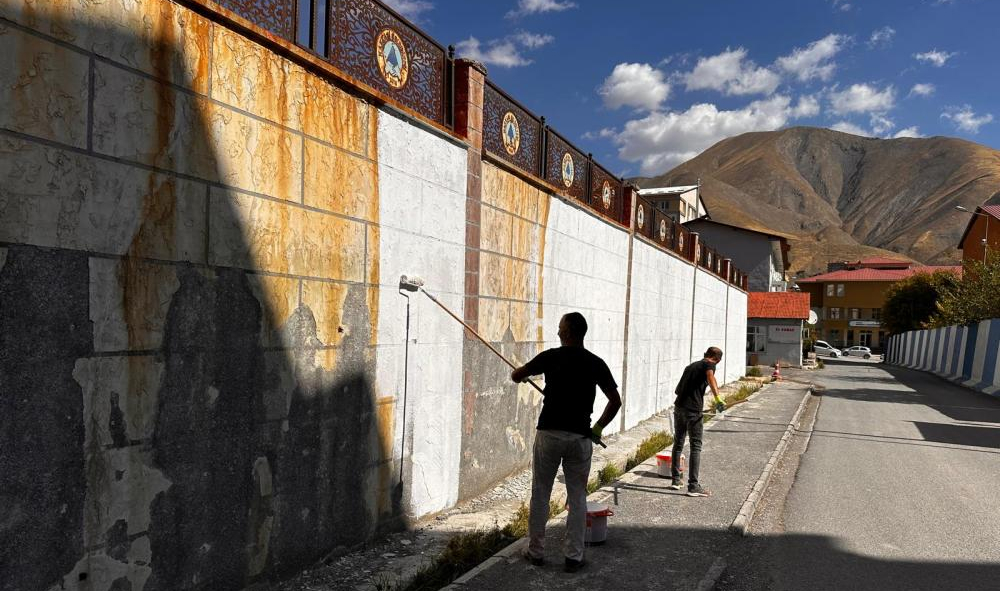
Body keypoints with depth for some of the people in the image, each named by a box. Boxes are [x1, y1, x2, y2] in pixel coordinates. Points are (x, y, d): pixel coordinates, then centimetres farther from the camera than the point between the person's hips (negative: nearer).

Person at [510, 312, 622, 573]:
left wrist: (520, 373, 29)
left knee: (540, 494, 12)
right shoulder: (596, 363, 1)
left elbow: (516, 376, 6)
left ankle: (536, 552, 21)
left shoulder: (551, 357, -5)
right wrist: (598, 427, 12)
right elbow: (615, 401, 2)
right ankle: (574, 557, 15)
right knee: (577, 497, 11)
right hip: (580, 437, 1)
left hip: (549, 433, -1)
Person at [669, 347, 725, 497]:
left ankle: (675, 480, 22)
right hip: (693, 410, -7)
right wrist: (717, 397, -37)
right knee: (696, 447, -1)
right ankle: (693, 486, -2)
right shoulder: (709, 364, 2)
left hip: (679, 407, 7)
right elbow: (711, 378, -23)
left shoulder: (691, 366, 22)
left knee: (678, 444, 16)